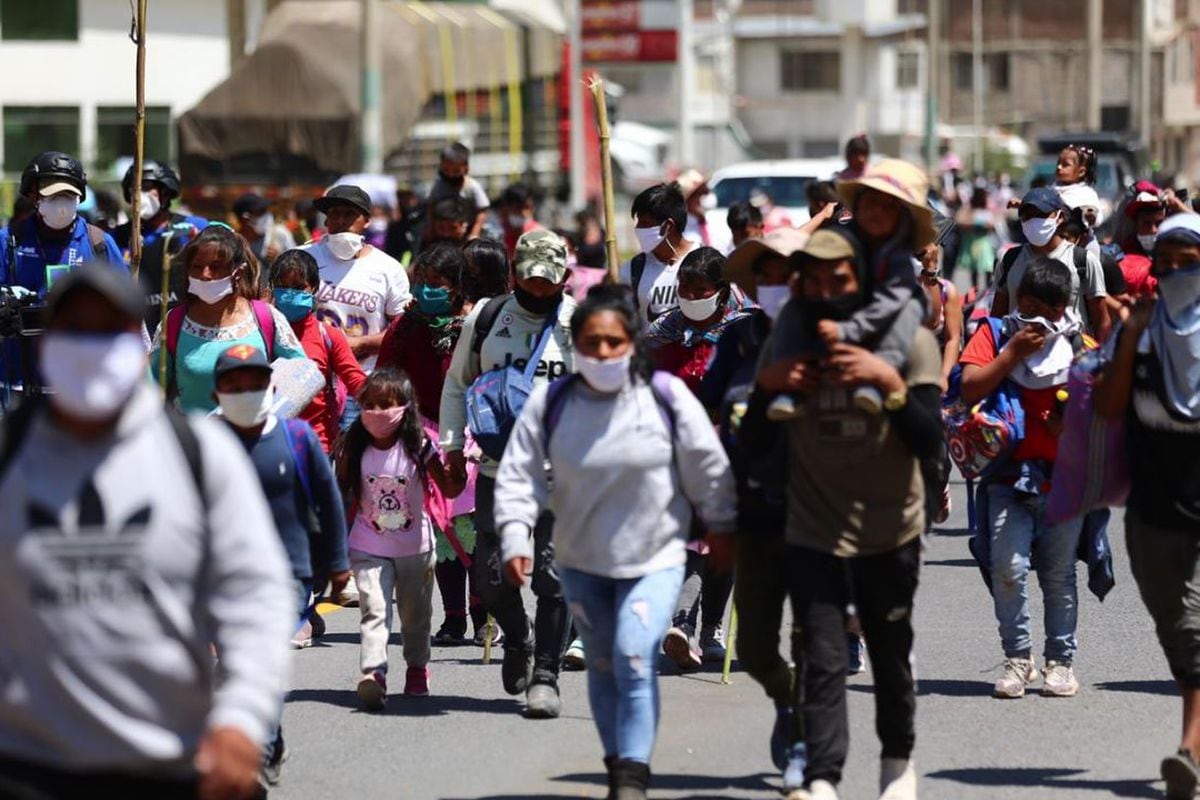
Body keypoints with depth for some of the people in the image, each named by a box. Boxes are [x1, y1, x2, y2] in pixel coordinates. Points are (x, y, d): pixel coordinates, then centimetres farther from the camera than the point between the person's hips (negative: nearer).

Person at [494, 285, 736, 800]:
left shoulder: (666, 398, -12)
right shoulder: (550, 404, -9)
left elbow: (708, 469, -1)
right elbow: (519, 474, -7)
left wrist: (722, 527, 6)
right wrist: (516, 538, -18)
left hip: (655, 556, -3)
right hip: (581, 559, 3)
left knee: (634, 658, -18)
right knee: (602, 665, 14)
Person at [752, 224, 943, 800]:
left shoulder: (909, 341, -5)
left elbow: (930, 443, -14)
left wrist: (889, 381, -27)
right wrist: (766, 382, -14)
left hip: (890, 533, 0)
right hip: (813, 535, 0)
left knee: (891, 657, 13)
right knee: (823, 663, -11)